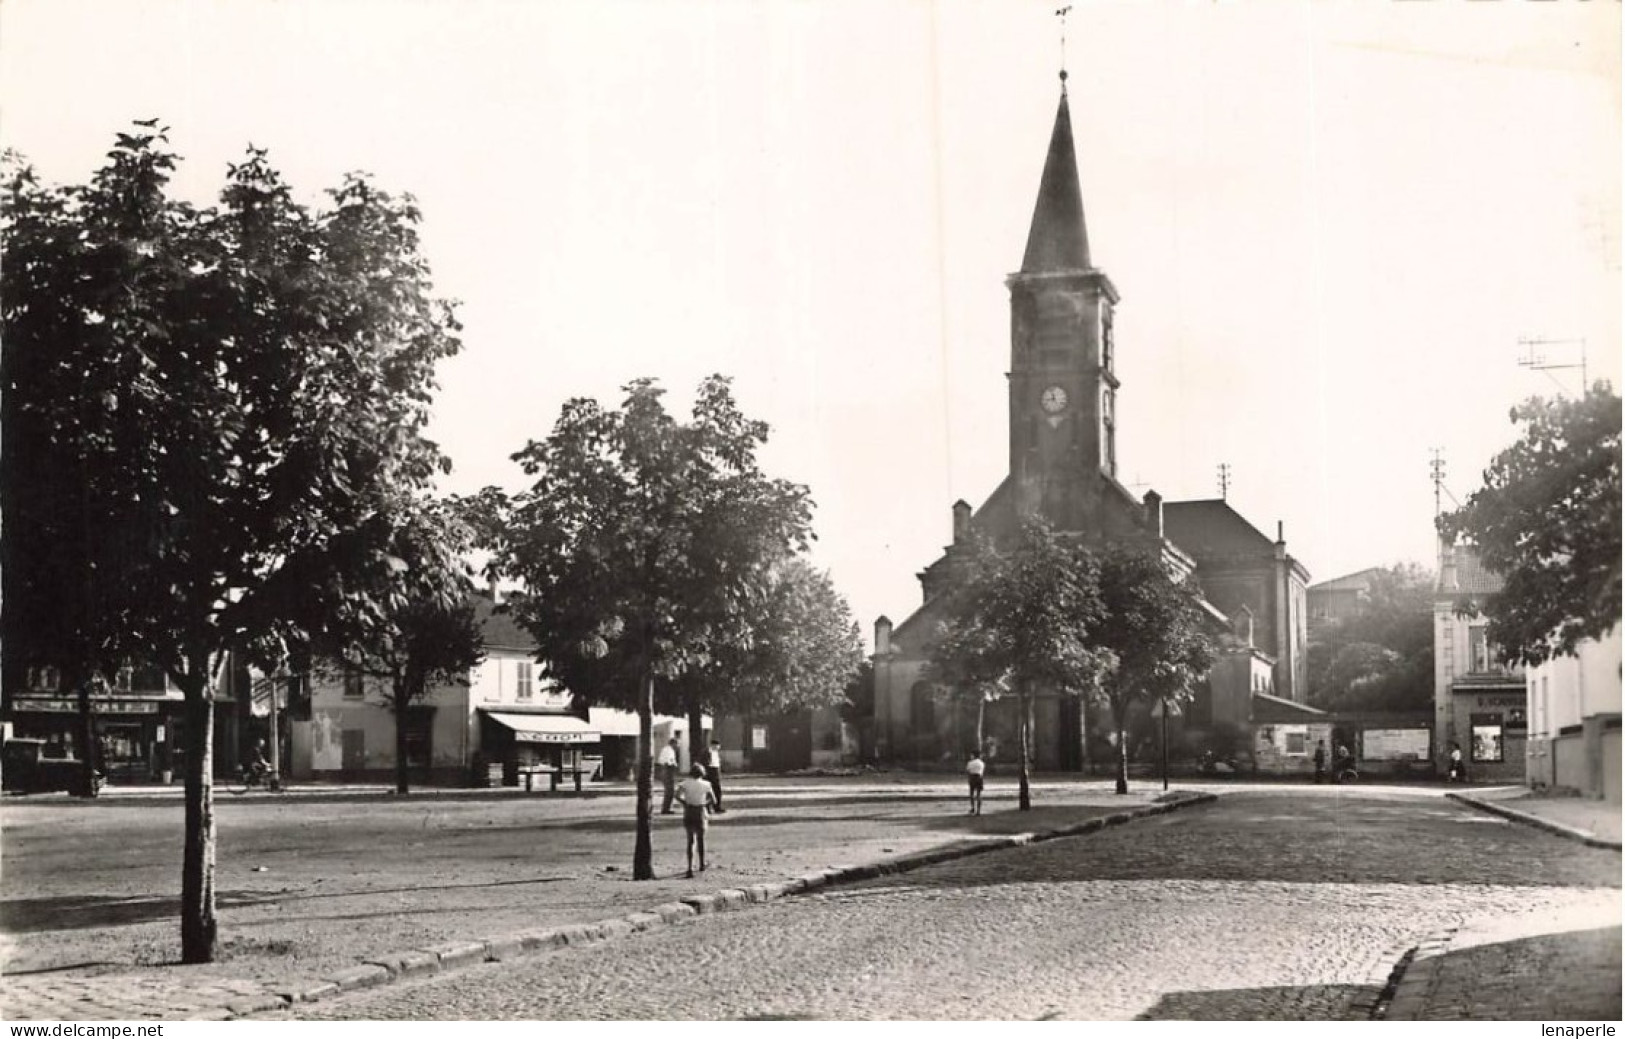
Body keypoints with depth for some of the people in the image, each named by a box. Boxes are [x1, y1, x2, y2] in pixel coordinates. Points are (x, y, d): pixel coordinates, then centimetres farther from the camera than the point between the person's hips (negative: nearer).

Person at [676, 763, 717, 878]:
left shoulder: (686, 783, -3)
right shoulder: (705, 785, -2)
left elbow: (678, 796, -16)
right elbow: (714, 800, 3)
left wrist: (685, 802, -1)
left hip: (688, 813, 0)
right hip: (701, 812, 0)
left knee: (691, 841, 6)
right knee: (701, 839, 18)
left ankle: (690, 867, -9)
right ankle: (702, 865, 32)